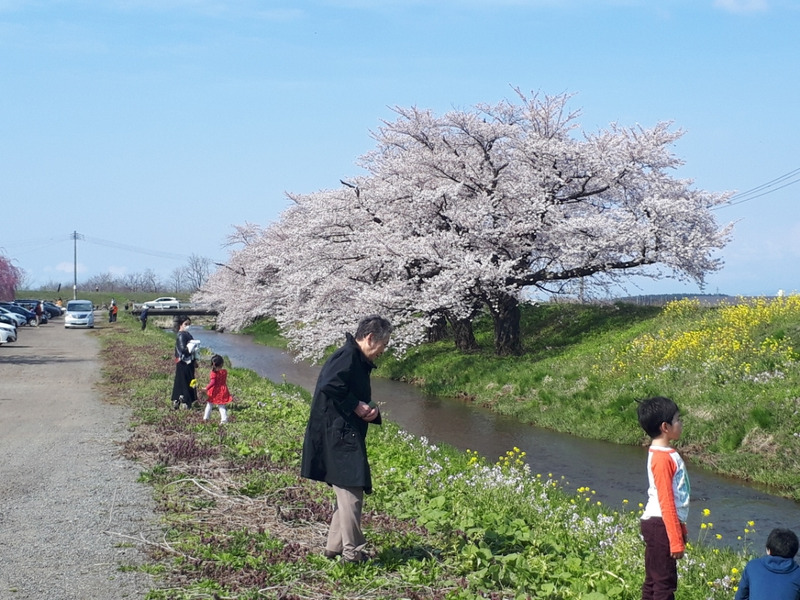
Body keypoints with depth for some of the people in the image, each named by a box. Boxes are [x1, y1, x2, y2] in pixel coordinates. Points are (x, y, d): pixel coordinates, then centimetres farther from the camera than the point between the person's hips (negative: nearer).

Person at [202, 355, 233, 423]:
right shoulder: (224, 372, -3)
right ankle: (224, 419, -2)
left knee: (209, 405, 14)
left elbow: (212, 382, -23)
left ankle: (206, 418, 19)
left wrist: (206, 388, -22)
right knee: (222, 406, 7)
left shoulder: (214, 373, -16)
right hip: (222, 391, 3)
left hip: (214, 392, -3)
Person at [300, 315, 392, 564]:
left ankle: (334, 547, 24)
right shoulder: (347, 356, -14)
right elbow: (329, 385, -29)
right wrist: (356, 406, -19)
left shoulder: (359, 361, 18)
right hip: (338, 437, -11)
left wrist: (370, 409, 3)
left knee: (348, 494, 17)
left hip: (347, 438, 11)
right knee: (351, 493, -7)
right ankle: (352, 553, 0)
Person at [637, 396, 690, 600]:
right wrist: (676, 541, -20)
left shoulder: (664, 453, 12)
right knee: (664, 583, -5)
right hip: (661, 525, -10)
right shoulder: (662, 458, -19)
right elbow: (666, 502, -21)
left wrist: (680, 529, 22)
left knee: (653, 581, 14)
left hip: (655, 524, 10)